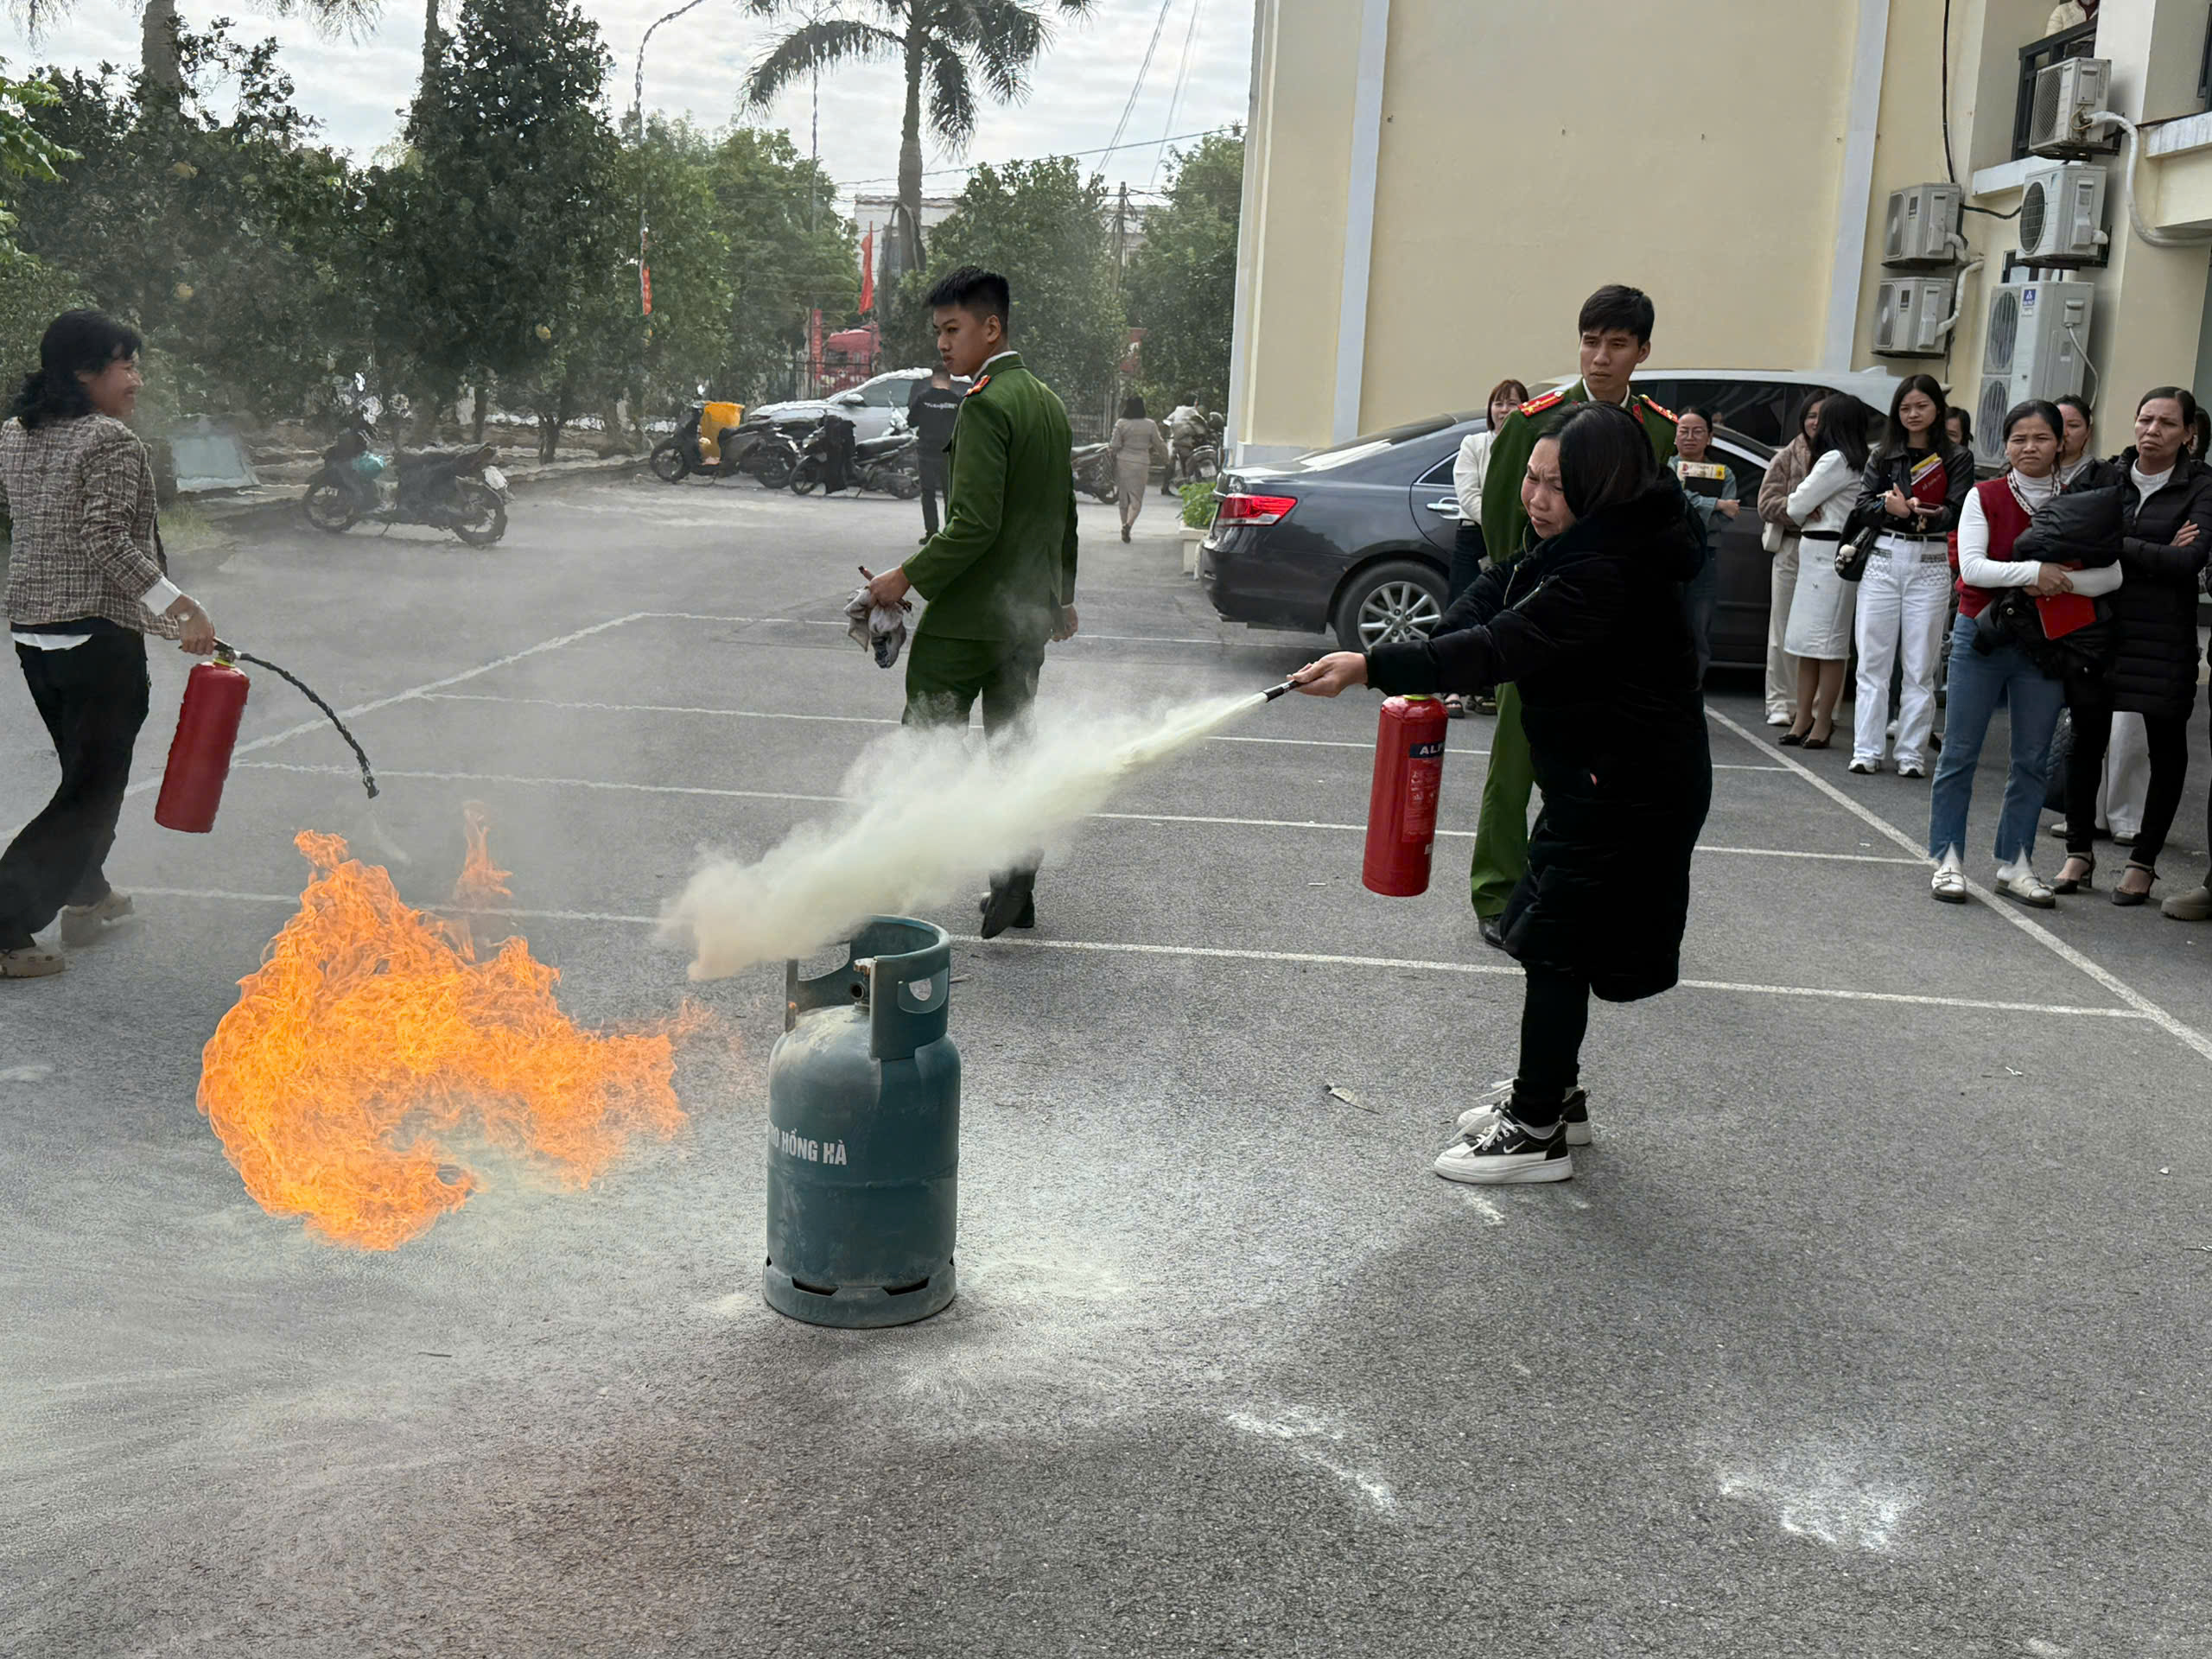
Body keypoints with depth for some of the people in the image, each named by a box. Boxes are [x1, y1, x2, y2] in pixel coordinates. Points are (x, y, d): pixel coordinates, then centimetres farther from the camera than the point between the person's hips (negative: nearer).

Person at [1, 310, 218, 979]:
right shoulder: (112, 442, -15)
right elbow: (107, 541, -23)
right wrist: (179, 607, -25)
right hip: (97, 635, -8)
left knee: (84, 768, 26)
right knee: (92, 791, -2)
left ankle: (86, 893, 38)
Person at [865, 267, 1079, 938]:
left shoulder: (985, 404, -16)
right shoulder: (1049, 402, 13)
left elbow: (975, 524, -23)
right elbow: (1064, 514, 21)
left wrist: (909, 576, -15)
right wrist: (1062, 593, 29)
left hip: (969, 613, -9)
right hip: (1030, 611, 9)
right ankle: (1015, 887, 15)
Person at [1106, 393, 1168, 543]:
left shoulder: (1121, 424, -5)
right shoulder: (1150, 425, -2)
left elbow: (1115, 445, -5)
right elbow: (1159, 445, 7)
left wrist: (1108, 446, 18)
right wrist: (1165, 459, 24)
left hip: (1123, 462, 0)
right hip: (1141, 463, 0)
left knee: (1124, 497, 13)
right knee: (1136, 498, 0)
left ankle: (1124, 524, 18)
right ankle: (1128, 523, -23)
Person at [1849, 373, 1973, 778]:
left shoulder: (1956, 459, 6)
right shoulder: (1883, 457, 13)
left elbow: (1956, 513, -5)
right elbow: (1863, 504, 4)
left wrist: (1922, 514, -24)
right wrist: (1891, 508, -17)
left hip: (1930, 565, -2)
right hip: (1882, 559, 2)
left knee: (1920, 666, -1)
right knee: (1873, 661, 1)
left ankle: (1912, 753, 2)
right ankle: (1867, 750, 4)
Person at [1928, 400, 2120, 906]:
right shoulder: (1984, 497, -1)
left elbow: (2111, 576, -4)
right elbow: (1972, 566, -12)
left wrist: (2057, 581, -20)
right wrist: (2032, 571, -23)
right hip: (1981, 637, -2)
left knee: (2033, 760, 6)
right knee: (1960, 753, 0)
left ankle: (2015, 864, 15)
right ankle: (1946, 860, 7)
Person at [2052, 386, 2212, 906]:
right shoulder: (2104, 476, 7)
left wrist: (2118, 545, -12)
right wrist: (2154, 552, -11)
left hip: (2164, 635, -2)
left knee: (2165, 746, 5)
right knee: (2087, 736, 6)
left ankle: (2143, 861, 16)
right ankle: (2079, 851, 20)